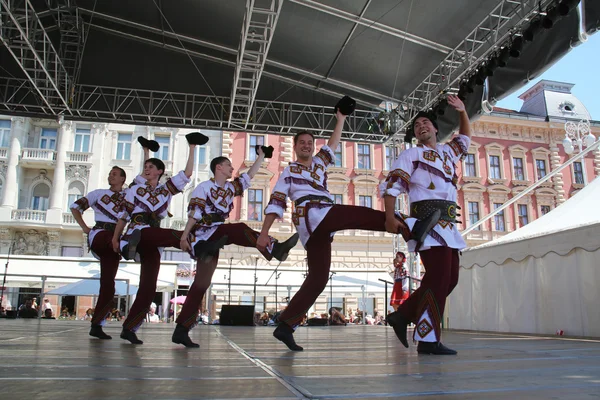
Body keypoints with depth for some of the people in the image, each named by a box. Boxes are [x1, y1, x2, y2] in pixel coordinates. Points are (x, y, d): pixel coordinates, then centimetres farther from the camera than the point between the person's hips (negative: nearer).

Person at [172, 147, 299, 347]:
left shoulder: (230, 188, 17)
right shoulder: (204, 187, -2)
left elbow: (249, 175, 24)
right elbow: (193, 213, -10)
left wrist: (261, 157, 23)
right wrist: (184, 236, -18)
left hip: (215, 237, 7)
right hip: (204, 235, -7)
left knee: (201, 283, 4)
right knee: (238, 229, -27)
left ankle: (181, 331, 7)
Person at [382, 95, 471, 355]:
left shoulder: (447, 152, 24)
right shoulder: (411, 155, 4)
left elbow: (465, 138, 43)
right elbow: (391, 185, -6)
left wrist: (462, 112, 26)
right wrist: (390, 217, -20)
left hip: (447, 224, 8)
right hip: (427, 220, -8)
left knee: (449, 277, 6)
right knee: (439, 277, -15)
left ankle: (403, 315, 13)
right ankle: (428, 340, -11)